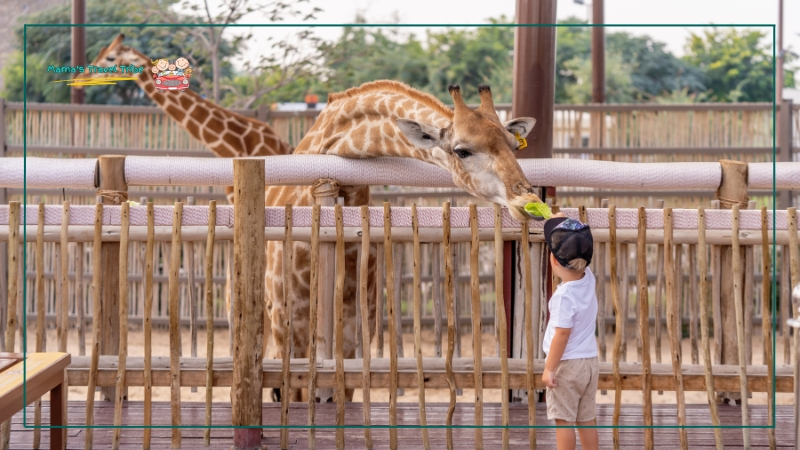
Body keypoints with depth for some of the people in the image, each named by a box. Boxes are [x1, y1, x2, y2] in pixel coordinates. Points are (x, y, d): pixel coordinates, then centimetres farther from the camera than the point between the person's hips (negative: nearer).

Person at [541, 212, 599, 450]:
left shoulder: (564, 295, -23)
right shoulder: (588, 279, -2)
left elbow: (562, 334, -23)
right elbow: (579, 250, 19)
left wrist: (549, 368, -17)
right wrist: (563, 222, 20)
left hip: (567, 363, -8)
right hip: (590, 360, 8)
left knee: (564, 419, 1)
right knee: (587, 417, 13)